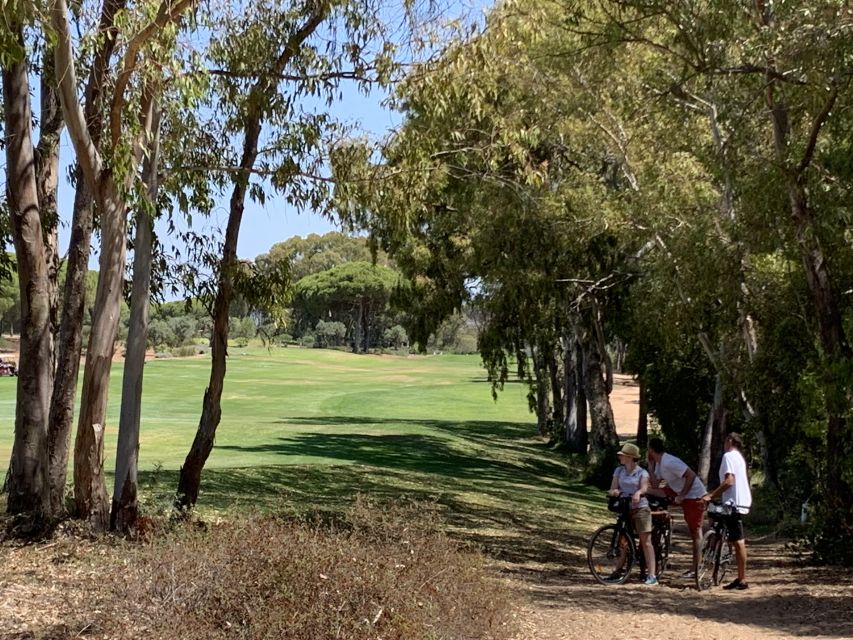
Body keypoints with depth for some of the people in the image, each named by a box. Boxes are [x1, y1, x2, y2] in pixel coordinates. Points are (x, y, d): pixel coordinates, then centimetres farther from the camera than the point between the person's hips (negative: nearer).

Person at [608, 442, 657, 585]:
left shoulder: (642, 472, -3)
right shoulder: (619, 471, 8)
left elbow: (644, 488, -19)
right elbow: (612, 489, 2)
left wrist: (638, 493, -42)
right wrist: (614, 491, -22)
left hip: (640, 509, -4)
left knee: (646, 542, -7)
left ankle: (651, 575, -9)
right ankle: (618, 571, 17)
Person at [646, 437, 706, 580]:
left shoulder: (669, 462, -25)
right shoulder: (659, 463, 5)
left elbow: (691, 475, -28)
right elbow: (655, 484, 2)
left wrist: (681, 495, -23)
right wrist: (650, 463, 1)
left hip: (693, 495, -9)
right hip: (679, 492, 9)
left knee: (695, 532, -3)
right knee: (650, 493, -1)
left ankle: (696, 569, 1)